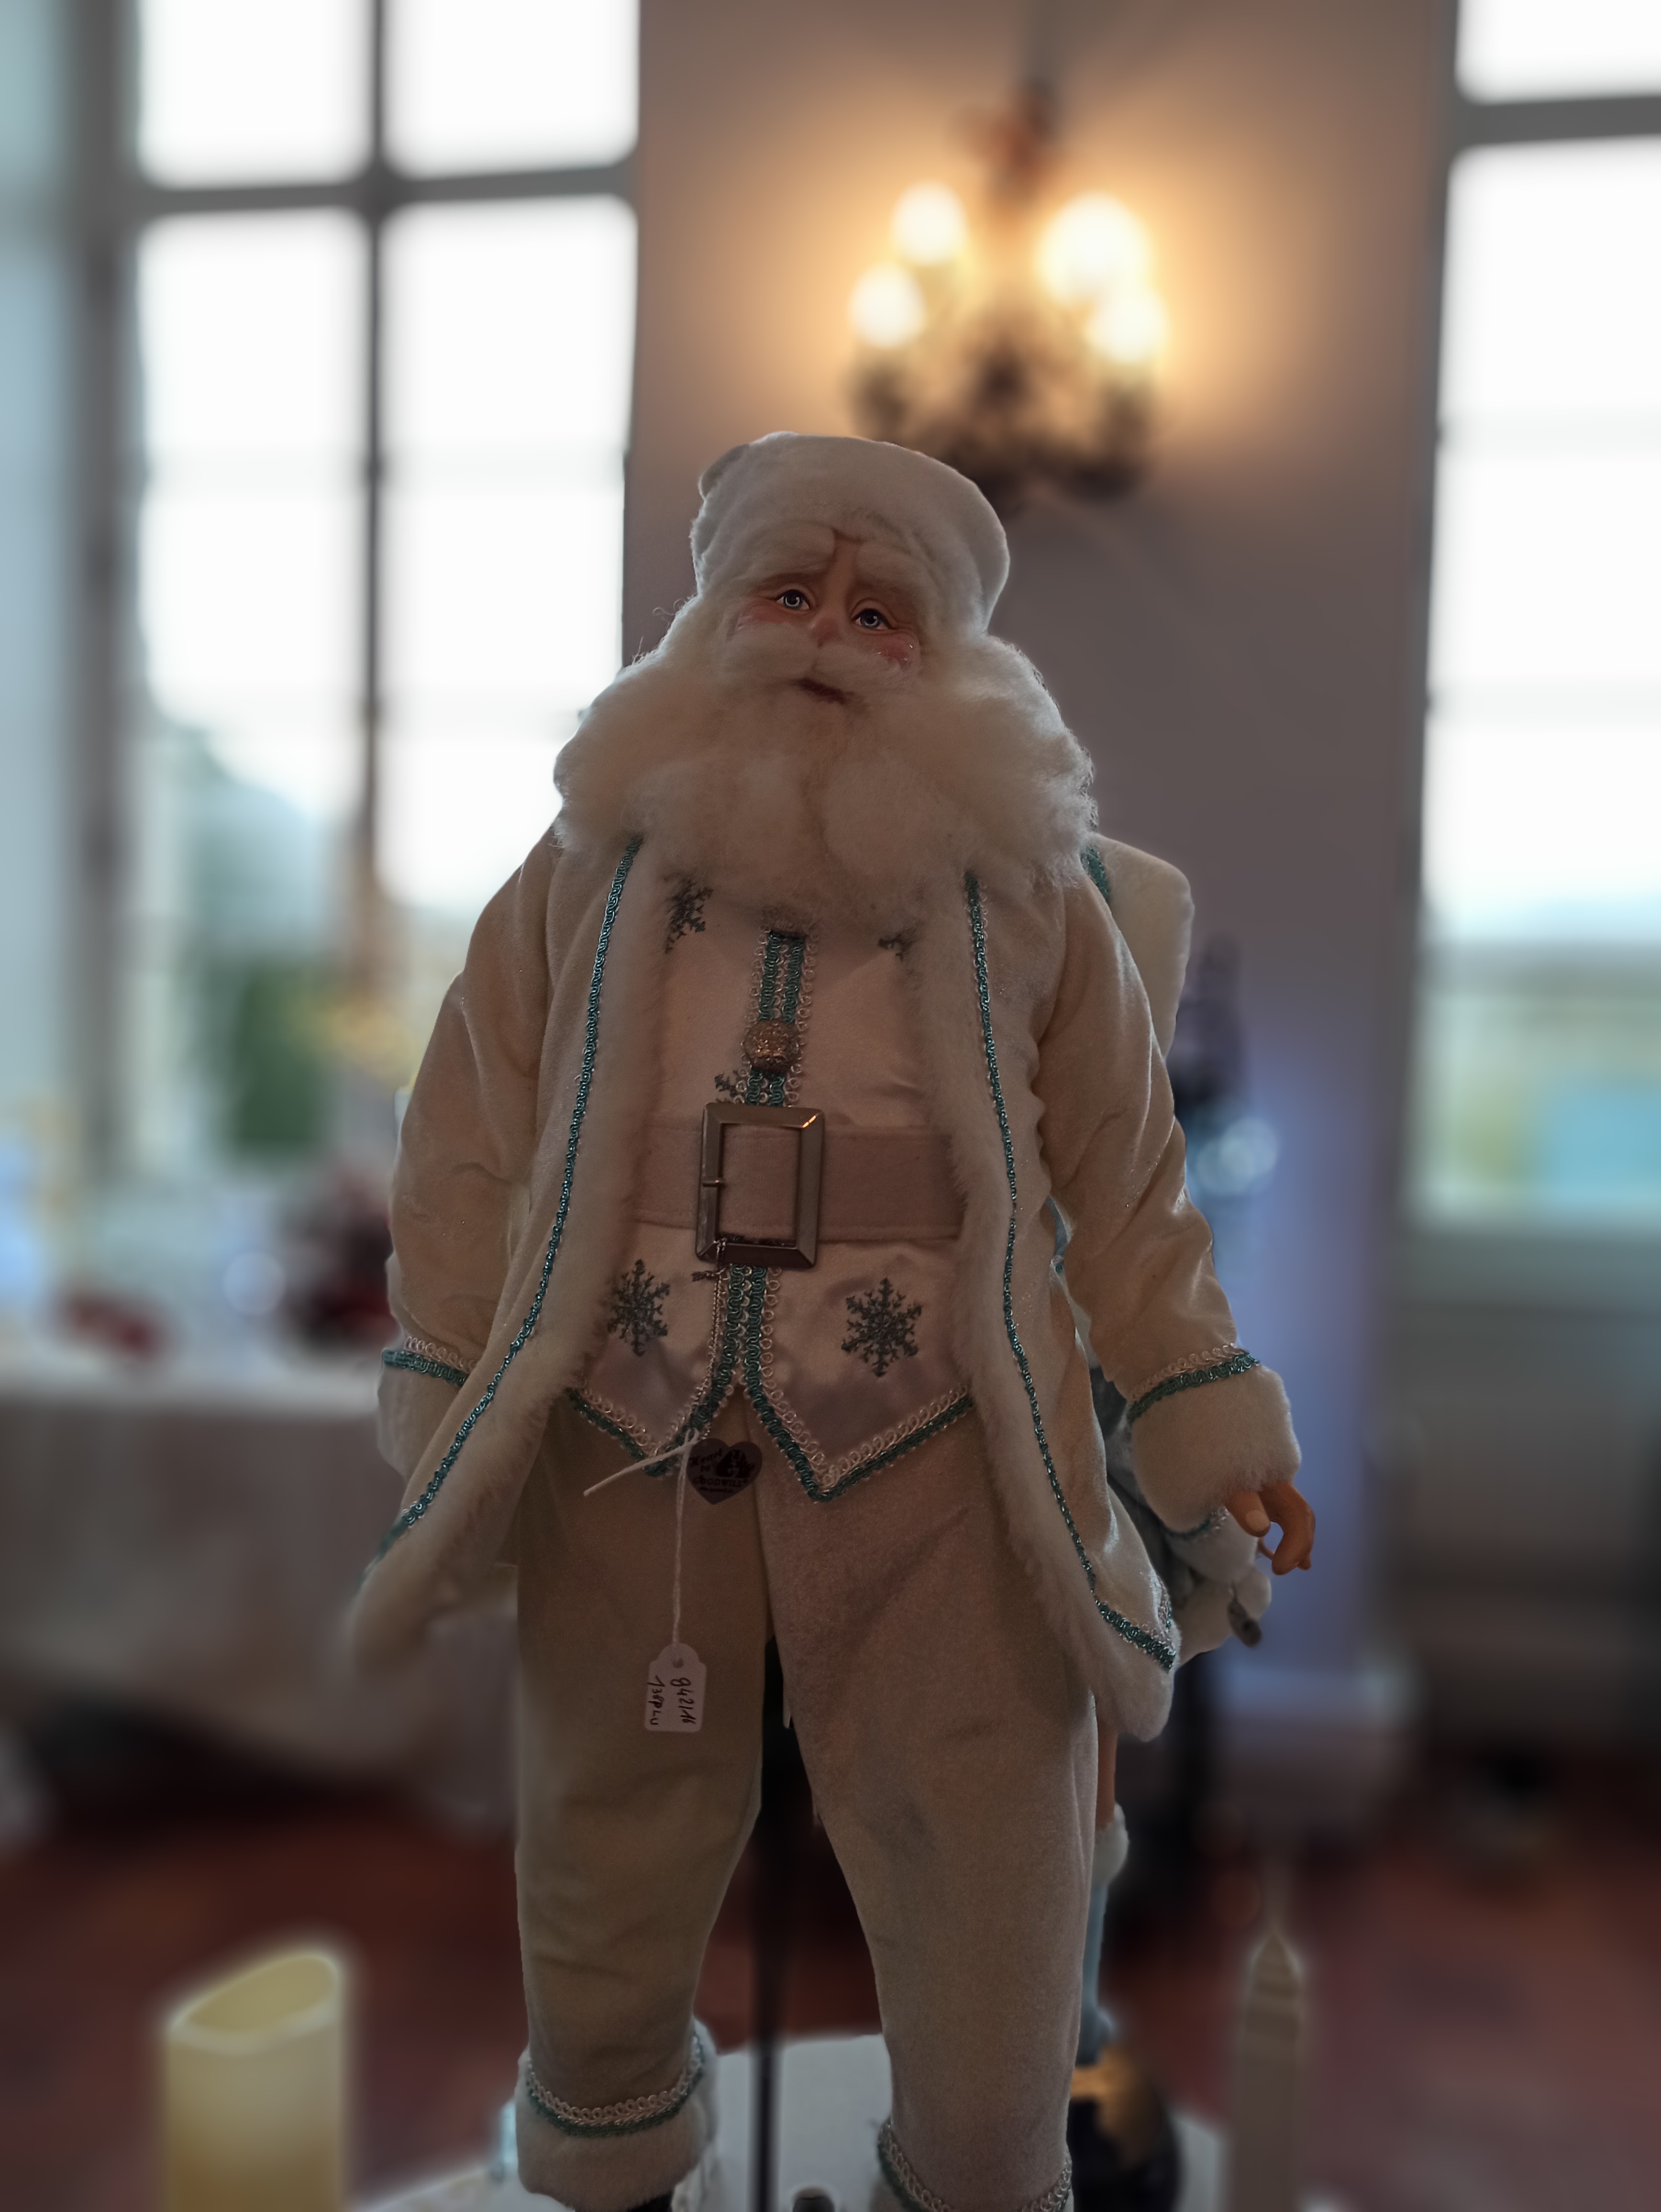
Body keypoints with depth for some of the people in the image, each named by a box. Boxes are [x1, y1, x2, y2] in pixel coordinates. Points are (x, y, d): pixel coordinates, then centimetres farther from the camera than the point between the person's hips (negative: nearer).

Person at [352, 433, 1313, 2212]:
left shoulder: (1017, 872, 5)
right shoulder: (598, 851, 5)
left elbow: (1119, 1169, 9)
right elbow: (471, 1144, 4)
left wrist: (1206, 1409, 6)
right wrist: (443, 1429, -1)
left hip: (937, 1463, -1)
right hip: (626, 1448, 2)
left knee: (985, 1903, 9)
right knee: (603, 1899, 19)